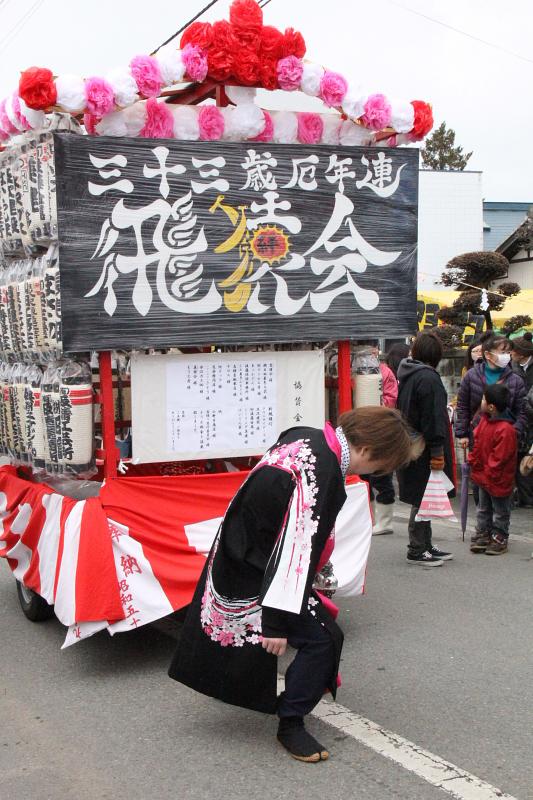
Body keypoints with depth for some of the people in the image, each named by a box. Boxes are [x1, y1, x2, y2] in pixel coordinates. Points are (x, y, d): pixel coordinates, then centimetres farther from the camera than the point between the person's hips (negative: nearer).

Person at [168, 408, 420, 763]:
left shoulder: (310, 438, -1)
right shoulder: (320, 474, -30)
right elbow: (295, 550, -30)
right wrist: (276, 622, -26)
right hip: (253, 577, -10)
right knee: (323, 638, -10)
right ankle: (291, 723, 5)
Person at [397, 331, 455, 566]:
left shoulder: (405, 375, 11)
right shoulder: (428, 378, -18)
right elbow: (433, 417, -21)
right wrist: (437, 451, -19)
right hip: (422, 450, -9)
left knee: (421, 499, 16)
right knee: (422, 499, -1)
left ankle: (425, 546, 24)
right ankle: (416, 550, 6)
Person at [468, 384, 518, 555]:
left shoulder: (505, 429, -29)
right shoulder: (485, 419, -3)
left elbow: (498, 459, -26)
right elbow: (477, 442, 10)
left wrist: (488, 476, -19)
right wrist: (473, 460, 7)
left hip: (497, 480, -8)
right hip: (483, 476, 8)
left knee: (500, 512, 11)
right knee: (483, 509, 21)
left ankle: (499, 538, 24)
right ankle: (482, 534, 33)